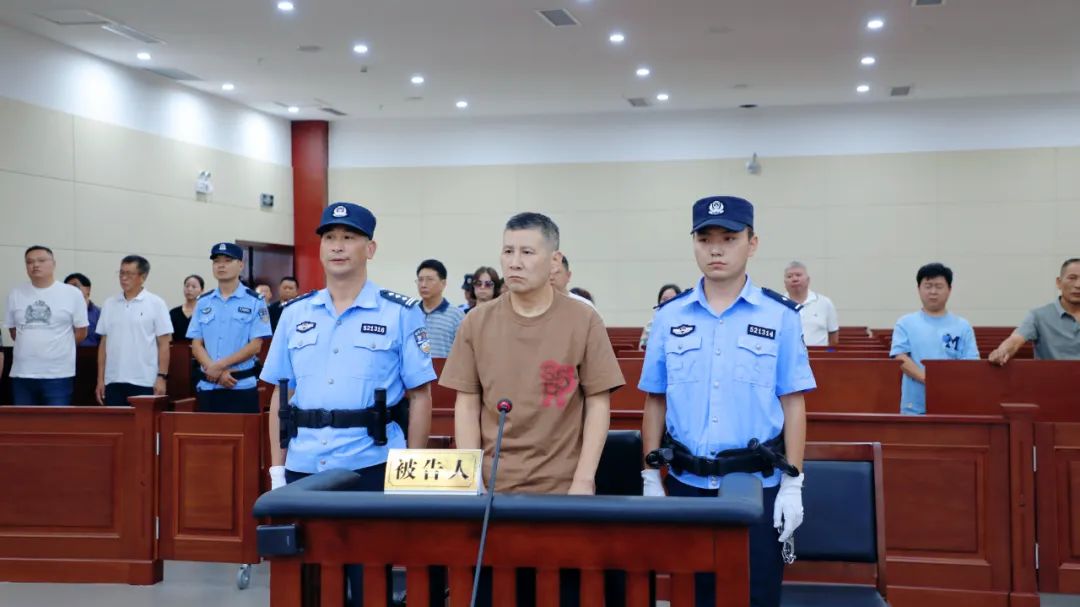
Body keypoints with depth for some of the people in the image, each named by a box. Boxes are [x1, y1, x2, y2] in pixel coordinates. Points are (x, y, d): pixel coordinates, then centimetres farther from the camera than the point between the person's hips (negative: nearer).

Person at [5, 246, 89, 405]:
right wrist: (31, 347, 10)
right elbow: (13, 330, 17)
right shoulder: (15, 294, 8)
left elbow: (81, 332, 4)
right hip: (22, 373, 3)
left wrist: (56, 348, 7)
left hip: (58, 374, -3)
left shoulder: (72, 294, -1)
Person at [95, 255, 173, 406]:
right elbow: (104, 344, 13)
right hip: (113, 381, 4)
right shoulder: (109, 304, 10)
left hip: (145, 382, -4)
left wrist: (162, 377, -10)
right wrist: (100, 379, 8)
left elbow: (163, 344, -3)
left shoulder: (156, 304, -1)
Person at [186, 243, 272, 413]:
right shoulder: (203, 302, 11)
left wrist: (220, 365, -13)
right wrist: (215, 371, -9)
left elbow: (255, 346, -6)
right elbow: (196, 345, 7)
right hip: (207, 386, 4)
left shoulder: (254, 301, -2)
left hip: (242, 387, -4)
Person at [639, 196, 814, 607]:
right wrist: (650, 476, 4)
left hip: (757, 485, -2)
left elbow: (792, 403, -2)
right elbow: (655, 401, 7)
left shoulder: (780, 316, -3)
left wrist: (792, 483, -5)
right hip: (687, 484, 2)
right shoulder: (669, 317, 3)